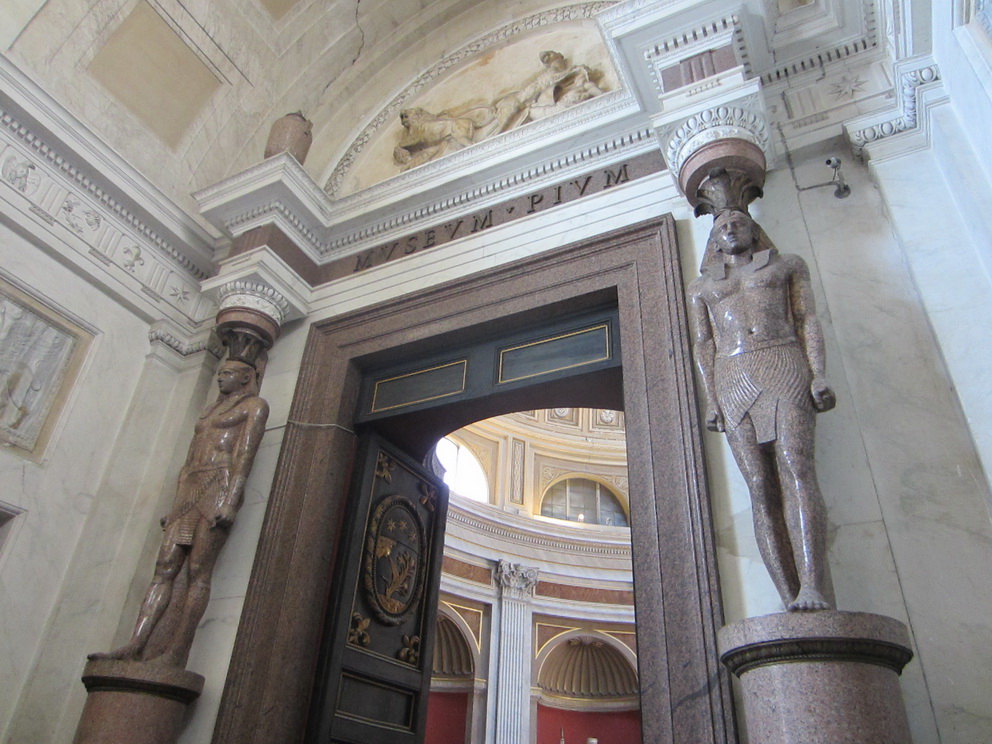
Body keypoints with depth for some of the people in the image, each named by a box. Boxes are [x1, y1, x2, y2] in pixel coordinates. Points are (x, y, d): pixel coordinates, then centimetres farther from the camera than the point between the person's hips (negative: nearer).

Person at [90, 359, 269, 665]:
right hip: (189, 492, 8)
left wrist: (231, 501, -18)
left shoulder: (254, 405, 7)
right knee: (164, 569, -3)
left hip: (218, 488, -7)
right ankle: (135, 646, -8)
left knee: (198, 573, -13)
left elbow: (245, 454, -7)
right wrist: (175, 507, 17)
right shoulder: (209, 411, 30)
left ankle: (177, 652, -15)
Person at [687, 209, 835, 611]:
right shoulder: (701, 286, 25)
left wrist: (818, 374, -5)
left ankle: (814, 590, -31)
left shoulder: (787, 264, 22)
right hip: (733, 381, 2)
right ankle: (793, 604, -17)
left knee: (795, 469, -22)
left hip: (784, 368, -1)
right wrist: (710, 398, 1)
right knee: (761, 487, -11)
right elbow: (703, 344, 15)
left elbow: (807, 320, 10)